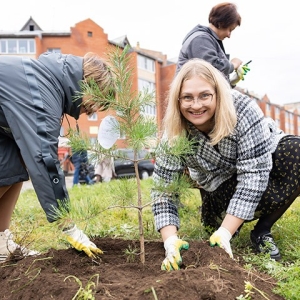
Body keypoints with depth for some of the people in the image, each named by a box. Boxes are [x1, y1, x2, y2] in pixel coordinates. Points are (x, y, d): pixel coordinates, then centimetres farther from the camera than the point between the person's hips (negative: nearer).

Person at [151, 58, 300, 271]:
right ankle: (217, 219, 3)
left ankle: (262, 231, -13)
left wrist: (224, 233, -37)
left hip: (263, 163, 0)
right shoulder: (174, 136, -23)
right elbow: (163, 188, -19)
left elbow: (254, 174, -33)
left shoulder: (243, 110, -30)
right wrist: (171, 241, -33)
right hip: (223, 187, 0)